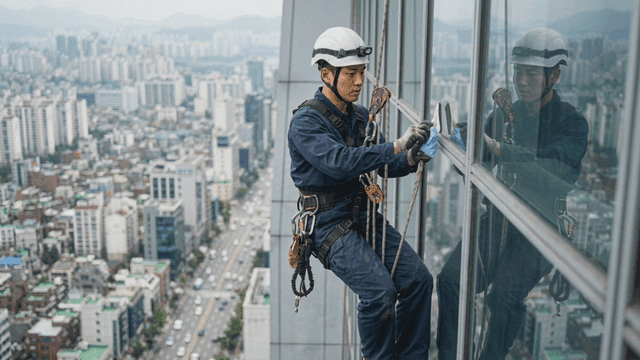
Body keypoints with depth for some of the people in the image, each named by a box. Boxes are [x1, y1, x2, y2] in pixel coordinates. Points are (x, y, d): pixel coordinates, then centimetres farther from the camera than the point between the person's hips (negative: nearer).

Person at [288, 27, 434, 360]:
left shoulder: (361, 116, 12)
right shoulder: (306, 122, -12)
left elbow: (380, 165, 14)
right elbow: (339, 162, -29)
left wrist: (409, 160, -9)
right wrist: (397, 146, -35)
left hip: (364, 215, 7)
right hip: (329, 222, -7)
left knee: (418, 279, -8)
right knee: (379, 290, -22)